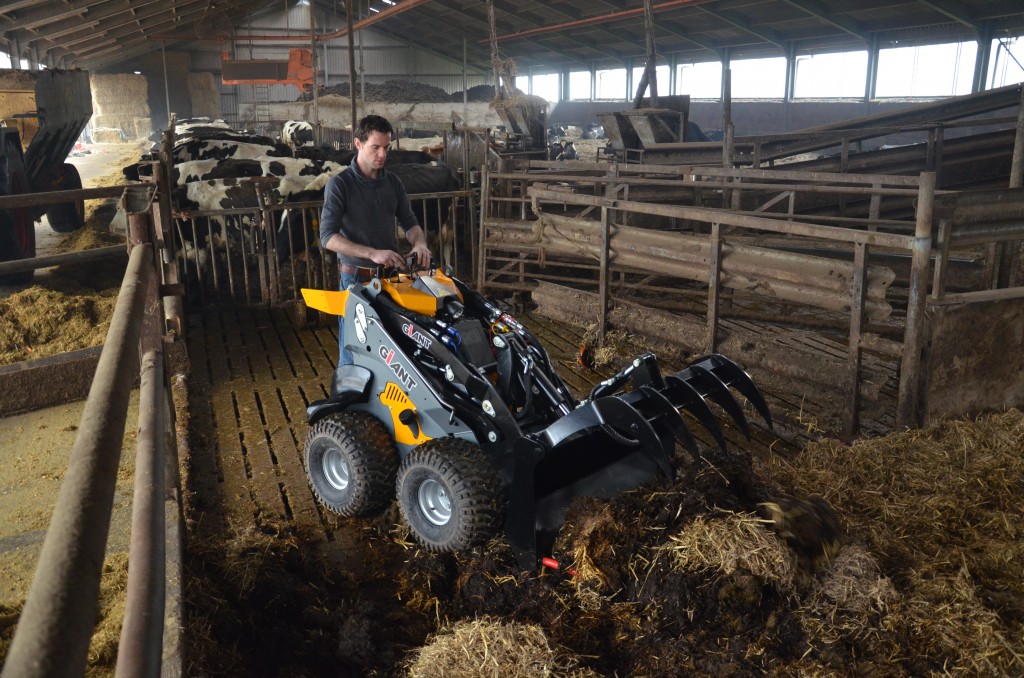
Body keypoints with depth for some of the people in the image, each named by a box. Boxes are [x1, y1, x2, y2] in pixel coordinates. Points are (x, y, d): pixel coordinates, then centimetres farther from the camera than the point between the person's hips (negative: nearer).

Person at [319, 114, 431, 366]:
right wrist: (373, 253, -28)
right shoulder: (340, 184, -9)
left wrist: (419, 243, -12)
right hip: (356, 279, -4)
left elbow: (409, 222, 12)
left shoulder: (393, 182, 7)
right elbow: (328, 236, -17)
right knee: (352, 355, 2)